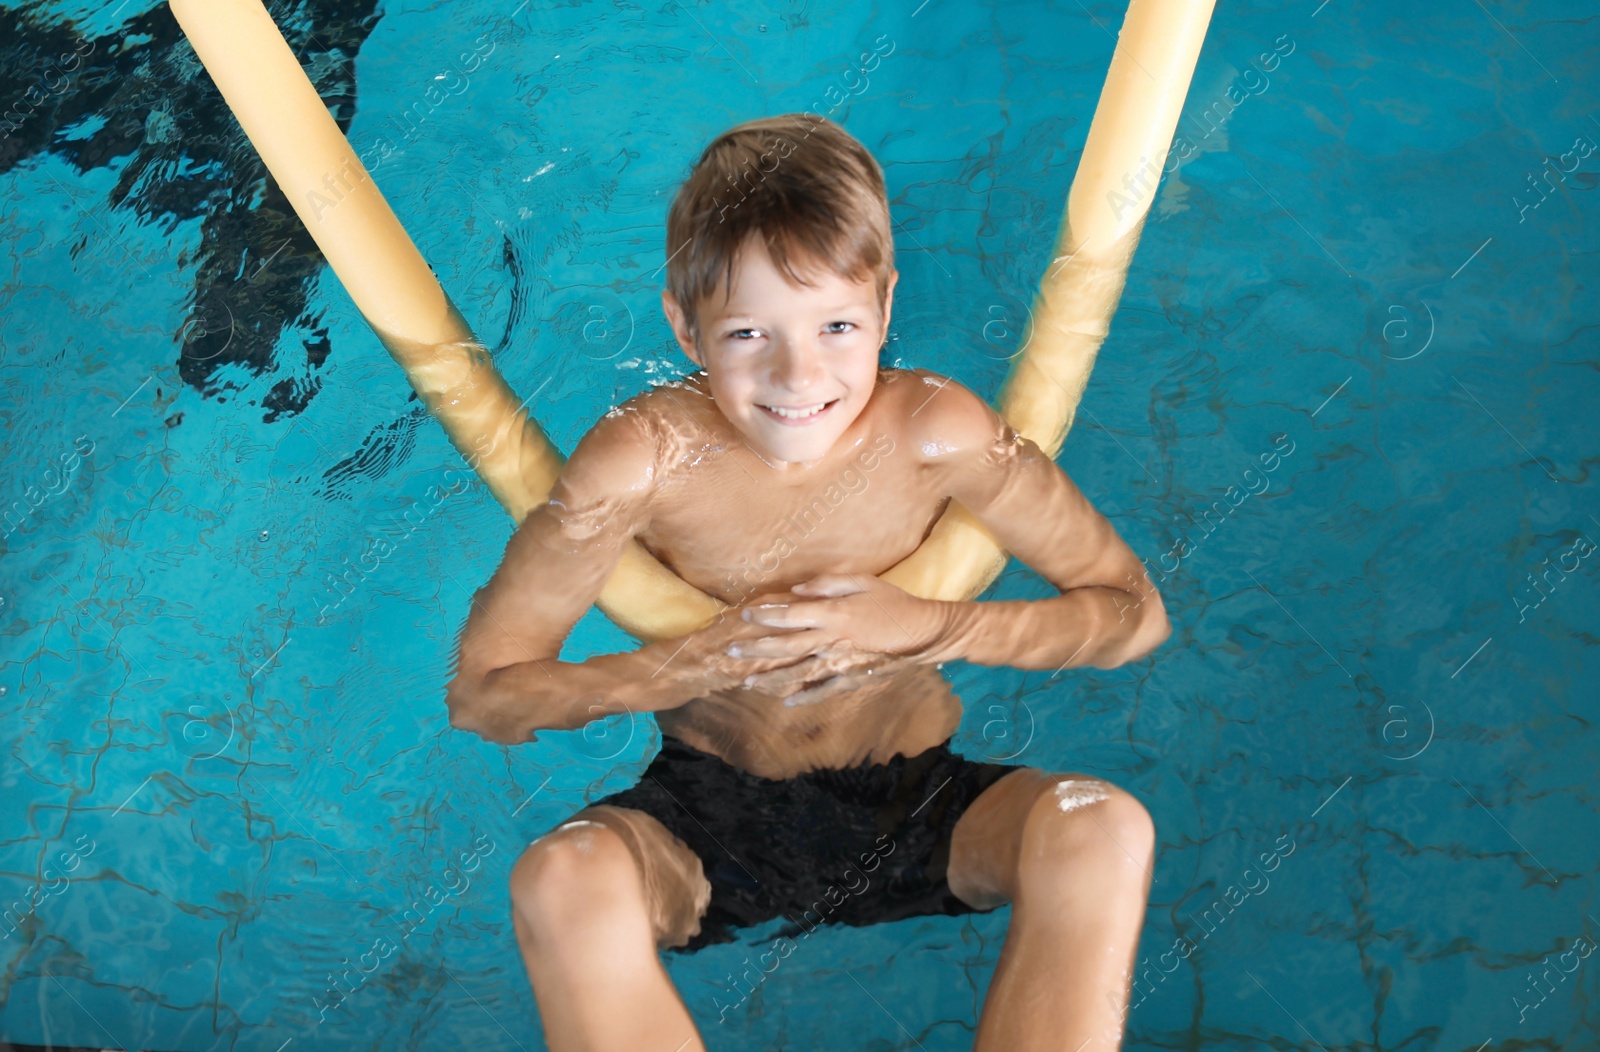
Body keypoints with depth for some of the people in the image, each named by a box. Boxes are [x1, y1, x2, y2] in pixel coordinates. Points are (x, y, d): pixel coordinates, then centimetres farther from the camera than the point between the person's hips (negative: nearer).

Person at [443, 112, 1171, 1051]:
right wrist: (701, 661, -25)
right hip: (706, 822, 0)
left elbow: (1137, 613, -9)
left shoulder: (936, 431, -18)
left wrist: (927, 628, -23)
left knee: (1105, 831, -29)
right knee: (562, 882, -34)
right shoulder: (643, 458, -20)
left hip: (914, 809, 1)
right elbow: (481, 695, -13)